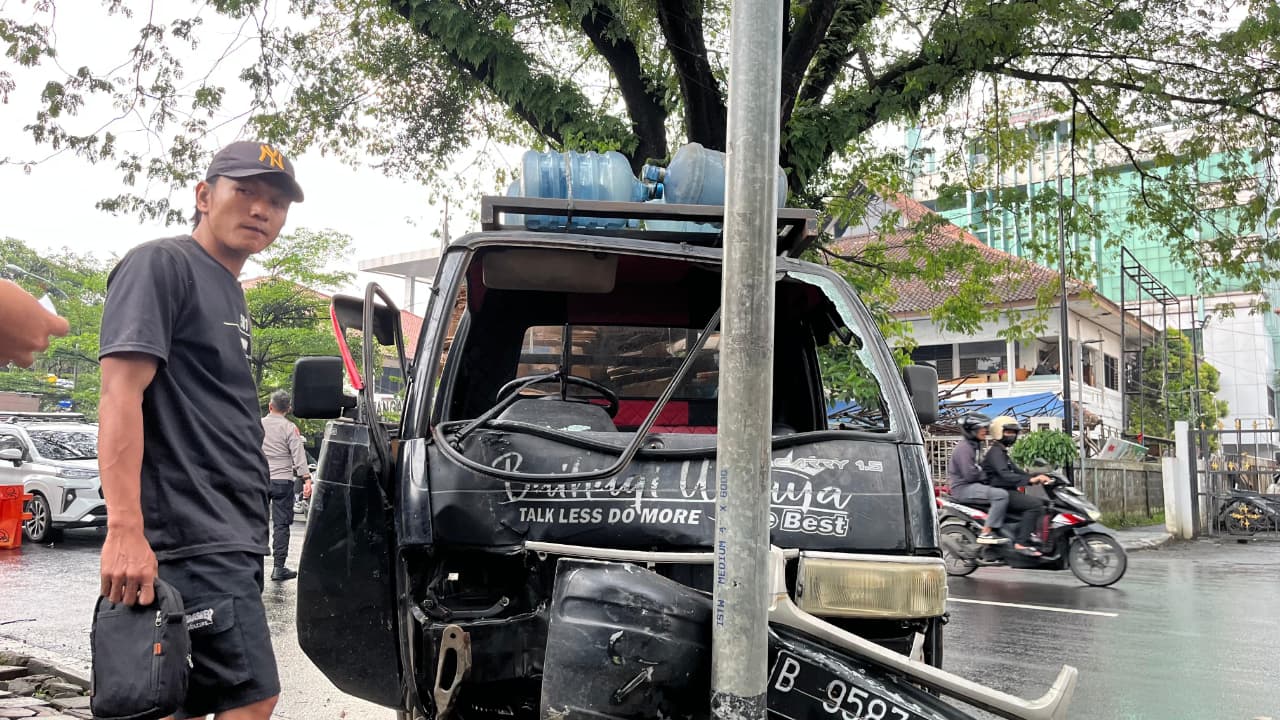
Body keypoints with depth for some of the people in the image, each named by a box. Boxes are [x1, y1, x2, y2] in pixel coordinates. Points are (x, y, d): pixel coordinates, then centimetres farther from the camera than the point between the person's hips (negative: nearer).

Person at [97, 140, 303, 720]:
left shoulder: (230, 292, 21)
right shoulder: (161, 265, -6)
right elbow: (121, 395, -16)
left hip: (231, 541, 9)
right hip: (193, 541, -9)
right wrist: (125, 530, -24)